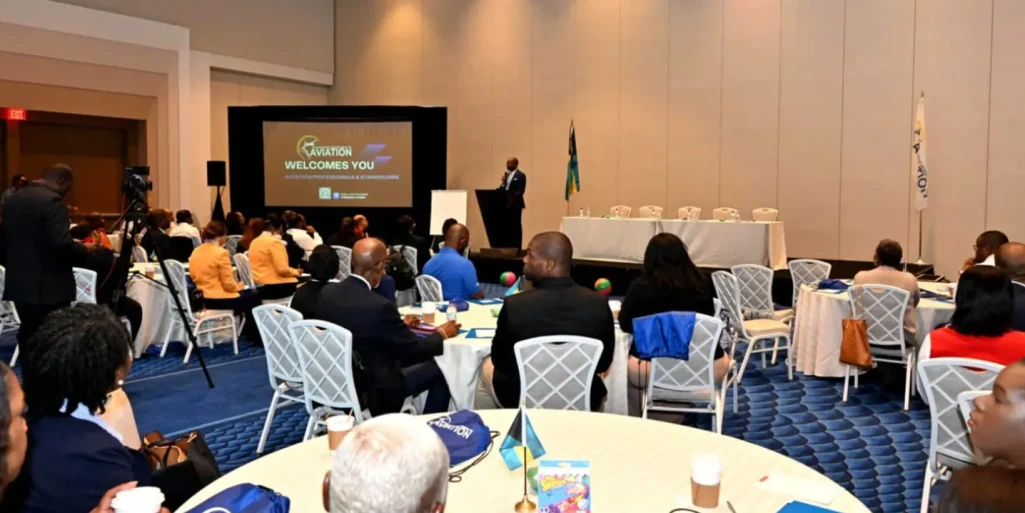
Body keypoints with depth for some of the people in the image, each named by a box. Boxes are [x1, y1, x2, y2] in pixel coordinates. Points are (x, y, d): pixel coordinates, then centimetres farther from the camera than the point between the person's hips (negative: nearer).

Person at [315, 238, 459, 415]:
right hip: (373, 392, -8)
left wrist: (400, 325, 20)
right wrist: (441, 334, 5)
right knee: (440, 370, 8)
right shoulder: (379, 306, -27)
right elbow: (414, 349, -14)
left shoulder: (327, 292, -6)